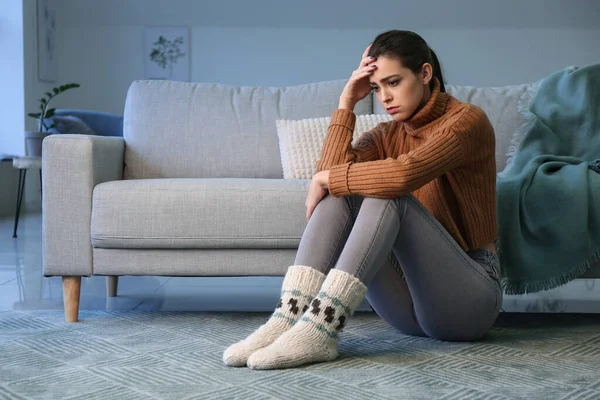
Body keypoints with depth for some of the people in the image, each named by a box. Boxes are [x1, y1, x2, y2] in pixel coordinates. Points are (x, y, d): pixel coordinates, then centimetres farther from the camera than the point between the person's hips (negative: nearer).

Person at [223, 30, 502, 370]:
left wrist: (327, 178, -15)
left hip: (469, 295, -5)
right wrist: (347, 103, -6)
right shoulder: (386, 135, 11)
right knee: (339, 193, -14)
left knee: (387, 196, -28)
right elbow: (330, 173, -9)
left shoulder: (467, 120, -8)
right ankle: (289, 318, -30)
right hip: (410, 304, 5)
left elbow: (404, 174, -28)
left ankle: (320, 329, -39)